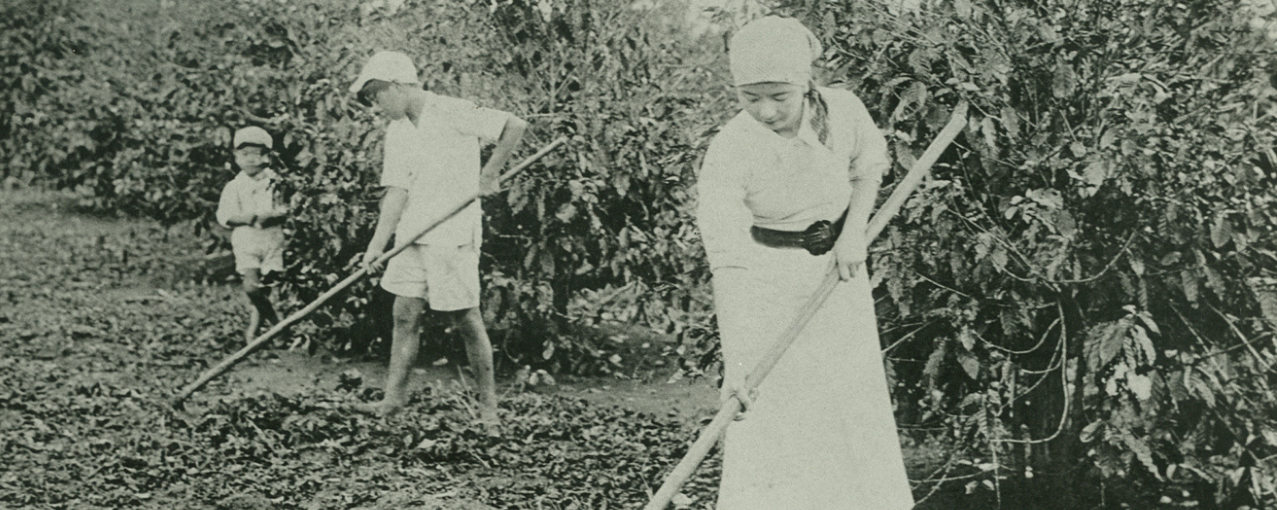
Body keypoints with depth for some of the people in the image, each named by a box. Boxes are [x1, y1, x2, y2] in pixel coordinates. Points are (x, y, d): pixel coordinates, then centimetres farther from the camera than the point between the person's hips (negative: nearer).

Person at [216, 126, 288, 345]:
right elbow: (224, 216, -2)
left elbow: (285, 210, 1)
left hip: (272, 239, 0)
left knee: (264, 289, 1)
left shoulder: (275, 183, 5)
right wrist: (247, 217, -17)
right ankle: (277, 322, 1)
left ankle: (252, 331, 15)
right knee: (251, 286, -16)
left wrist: (270, 216, -18)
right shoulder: (234, 187, 4)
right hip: (245, 239, 0)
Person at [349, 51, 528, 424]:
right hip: (413, 235, 7)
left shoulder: (452, 113, -11)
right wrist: (378, 244, -2)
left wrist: (490, 171, -12)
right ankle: (394, 397, 10)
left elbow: (515, 126, -15)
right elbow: (396, 191, 7)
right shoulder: (397, 132, 11)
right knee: (404, 313, 3)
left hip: (454, 233, -7)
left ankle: (489, 407, 9)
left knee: (465, 319, -2)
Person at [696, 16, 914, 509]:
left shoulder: (843, 109, -17)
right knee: (766, 413, -6)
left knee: (854, 395, 13)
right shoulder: (729, 153, -28)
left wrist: (854, 229, -10)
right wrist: (735, 358, -40)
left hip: (837, 265, 4)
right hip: (766, 276, -3)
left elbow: (869, 165, 7)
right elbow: (727, 262, -33)